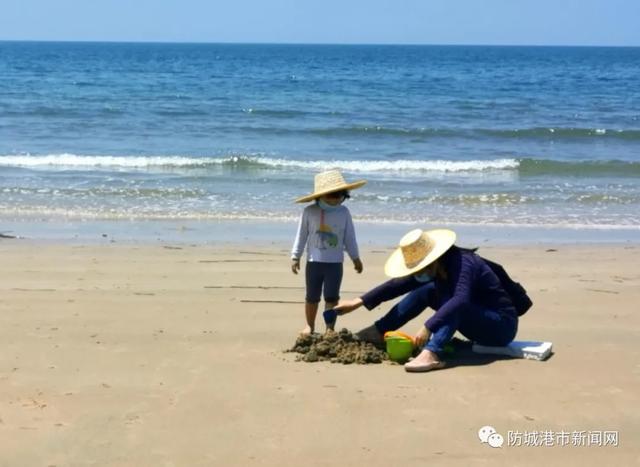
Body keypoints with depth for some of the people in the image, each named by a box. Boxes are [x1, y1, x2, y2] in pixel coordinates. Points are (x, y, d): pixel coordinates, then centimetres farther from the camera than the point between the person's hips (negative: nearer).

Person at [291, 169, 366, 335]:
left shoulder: (344, 212, -3)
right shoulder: (309, 212, -7)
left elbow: (349, 237, 5)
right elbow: (301, 235, 0)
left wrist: (355, 258, 9)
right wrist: (295, 256, 0)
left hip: (335, 263, 0)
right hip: (314, 262, 0)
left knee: (332, 297, 2)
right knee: (312, 297, 10)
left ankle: (330, 327, 10)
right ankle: (309, 325, 24)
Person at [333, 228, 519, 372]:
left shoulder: (462, 263, -27)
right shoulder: (433, 267, -1)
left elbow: (460, 300, -44)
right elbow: (398, 284, 4)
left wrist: (427, 327, -50)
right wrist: (359, 302, 2)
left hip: (502, 326, -9)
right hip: (477, 318, 9)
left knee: (449, 297, -33)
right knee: (426, 289, 6)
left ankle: (432, 354, -48)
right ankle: (378, 332, 6)